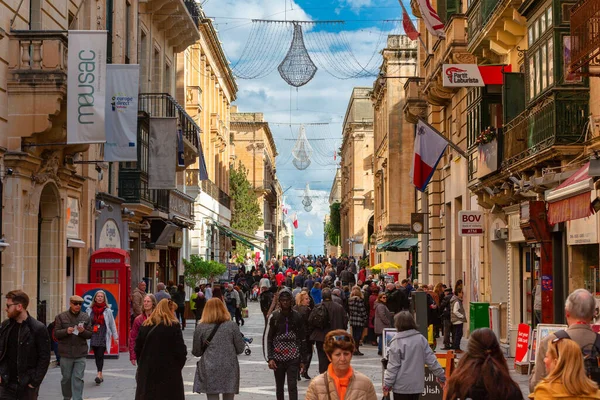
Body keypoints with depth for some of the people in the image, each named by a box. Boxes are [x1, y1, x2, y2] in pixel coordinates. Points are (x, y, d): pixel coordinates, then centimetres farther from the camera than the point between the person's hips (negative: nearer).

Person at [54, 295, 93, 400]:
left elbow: (90, 334, 5)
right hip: (66, 353, 0)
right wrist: (66, 331, -21)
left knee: (78, 378, -4)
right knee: (66, 378, 11)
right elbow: (56, 333, -3)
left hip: (80, 354, 0)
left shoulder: (86, 317, 5)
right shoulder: (61, 317, 1)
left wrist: (83, 331, -16)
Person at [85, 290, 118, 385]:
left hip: (103, 337, -2)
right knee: (96, 356, 7)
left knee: (100, 355, -14)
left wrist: (115, 336, 7)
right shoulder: (89, 310, 7)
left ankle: (99, 374, -20)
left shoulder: (107, 311, 4)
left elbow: (112, 324, 8)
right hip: (93, 337, 3)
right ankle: (100, 375, 17)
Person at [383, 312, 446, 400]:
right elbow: (431, 360, 1)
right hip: (417, 384, 5)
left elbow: (393, 366, -12)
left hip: (401, 386, -5)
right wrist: (441, 376, 11)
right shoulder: (421, 338, -1)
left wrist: (387, 384, -4)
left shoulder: (397, 341, -13)